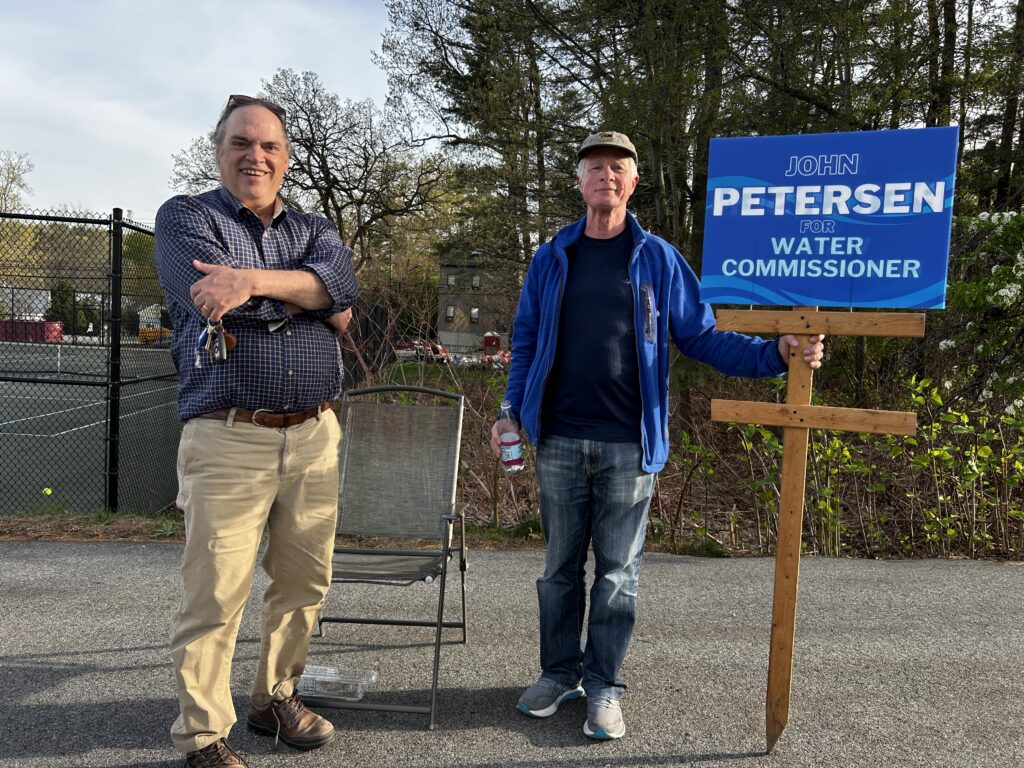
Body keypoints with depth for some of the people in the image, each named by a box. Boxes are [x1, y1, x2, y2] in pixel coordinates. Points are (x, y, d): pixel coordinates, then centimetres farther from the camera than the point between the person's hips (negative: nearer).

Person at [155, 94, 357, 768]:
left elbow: (341, 279, -8)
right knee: (215, 597, -2)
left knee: (304, 583, 12)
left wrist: (254, 280, -20)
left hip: (316, 437, 5)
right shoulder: (185, 217, 6)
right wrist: (318, 300, -4)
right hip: (228, 439, -4)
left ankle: (276, 699, 31)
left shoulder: (314, 228, 17)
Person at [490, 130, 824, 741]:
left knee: (618, 571, 6)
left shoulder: (658, 259, 4)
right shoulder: (552, 258, 9)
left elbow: (701, 337, 2)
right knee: (561, 566, 12)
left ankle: (605, 688, 21)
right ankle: (560, 673, 28)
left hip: (629, 444, -1)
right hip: (559, 440, 2)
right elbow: (526, 341, 12)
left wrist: (776, 354, -10)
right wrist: (511, 412, 3)